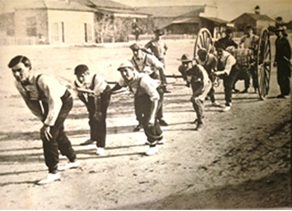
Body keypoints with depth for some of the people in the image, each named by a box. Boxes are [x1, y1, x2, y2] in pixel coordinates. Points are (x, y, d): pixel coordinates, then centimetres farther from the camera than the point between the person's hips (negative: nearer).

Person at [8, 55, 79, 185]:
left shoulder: (43, 80, -38)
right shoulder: (18, 84, -16)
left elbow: (55, 103, -36)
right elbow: (30, 103, -1)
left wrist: (48, 124, -35)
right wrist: (43, 119, -1)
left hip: (63, 101, -8)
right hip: (48, 102, 8)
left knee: (49, 134, -18)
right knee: (58, 133, 21)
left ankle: (53, 172, -7)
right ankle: (73, 160, 43)